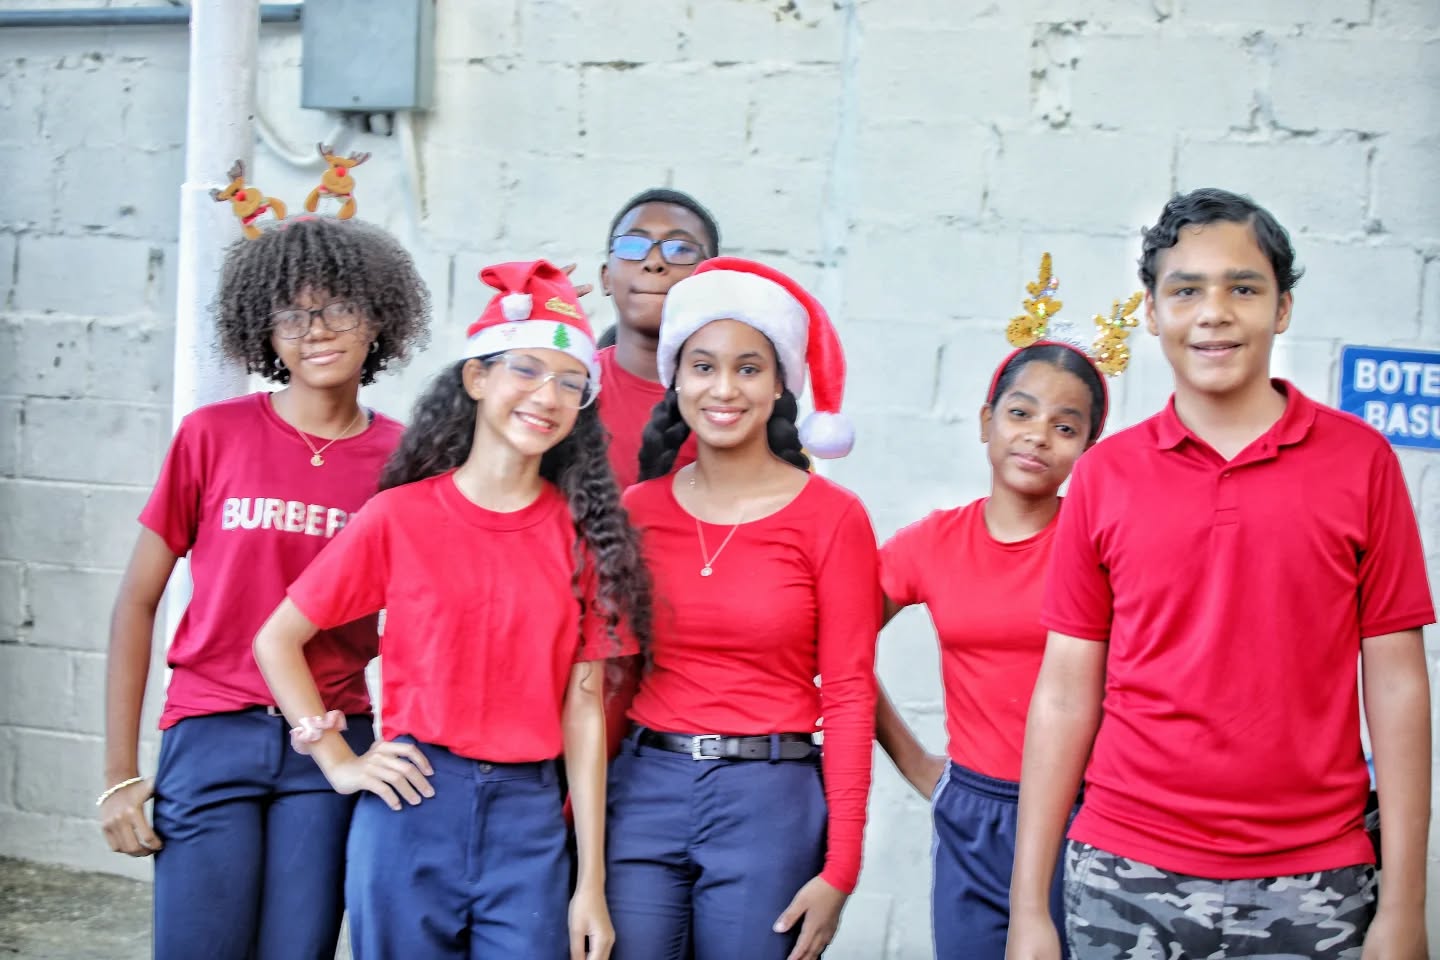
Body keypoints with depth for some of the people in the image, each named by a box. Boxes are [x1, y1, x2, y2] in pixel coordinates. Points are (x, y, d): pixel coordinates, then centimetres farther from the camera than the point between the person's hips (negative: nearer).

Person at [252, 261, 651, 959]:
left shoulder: (583, 532, 2)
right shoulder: (400, 517, -3)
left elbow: (582, 708, 1)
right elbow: (278, 642, 5)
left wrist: (592, 882, 0)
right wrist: (339, 762, -2)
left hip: (529, 819, 1)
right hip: (414, 805, -1)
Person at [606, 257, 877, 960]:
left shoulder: (831, 518, -5)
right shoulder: (637, 510, 4)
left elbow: (848, 695, -4)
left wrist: (840, 868, -8)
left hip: (768, 800, -2)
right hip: (644, 790, 3)